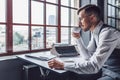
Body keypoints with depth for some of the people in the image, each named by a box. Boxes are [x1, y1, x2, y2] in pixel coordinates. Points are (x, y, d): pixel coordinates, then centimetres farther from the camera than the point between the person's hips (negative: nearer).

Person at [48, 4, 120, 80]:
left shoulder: (108, 32, -25)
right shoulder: (95, 32, 2)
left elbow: (94, 66, -30)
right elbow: (87, 56, 9)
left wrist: (63, 65, -27)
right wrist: (78, 38, 0)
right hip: (105, 71, 7)